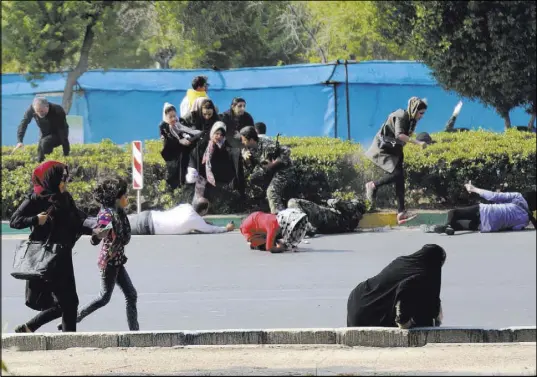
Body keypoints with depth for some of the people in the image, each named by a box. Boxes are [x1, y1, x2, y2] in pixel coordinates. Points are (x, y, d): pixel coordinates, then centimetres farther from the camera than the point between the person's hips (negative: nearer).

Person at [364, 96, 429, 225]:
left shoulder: (412, 120, 7)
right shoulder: (401, 117, -20)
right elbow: (399, 135, -36)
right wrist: (418, 142, -42)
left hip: (394, 151, 9)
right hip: (383, 149, -9)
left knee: (400, 180, -2)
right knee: (397, 173, -26)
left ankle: (401, 213, -5)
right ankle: (373, 186, -3)